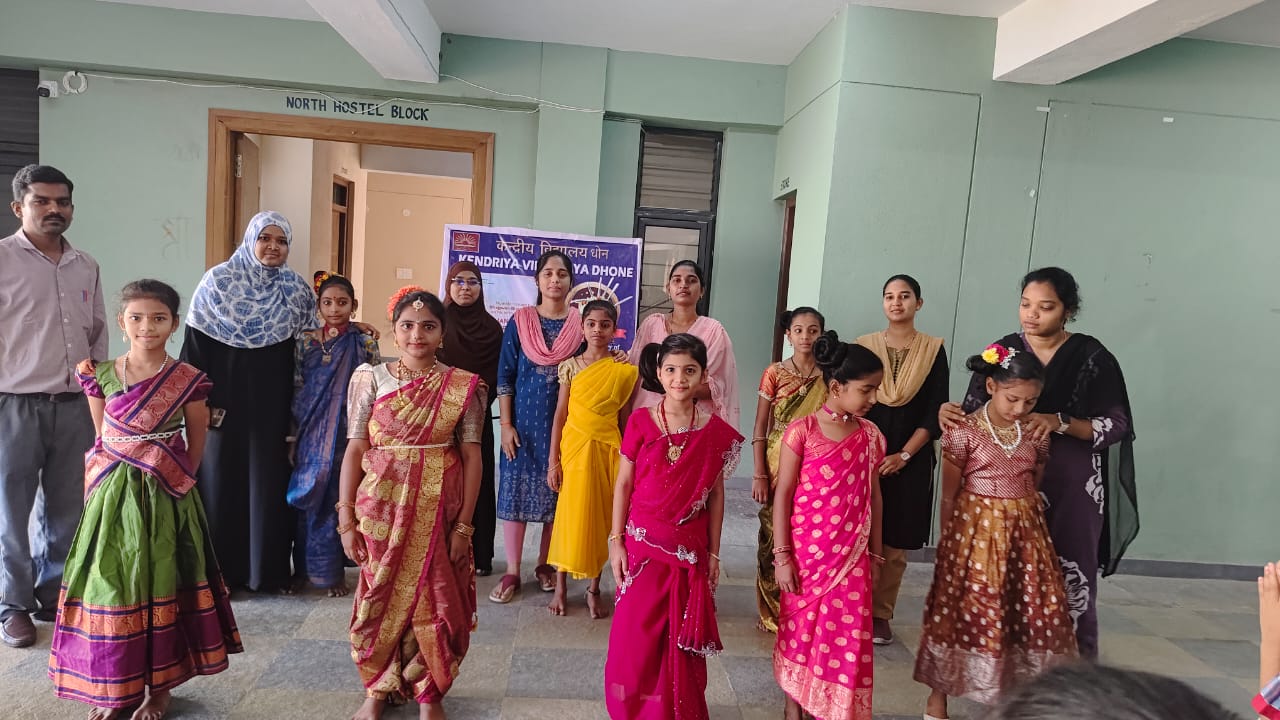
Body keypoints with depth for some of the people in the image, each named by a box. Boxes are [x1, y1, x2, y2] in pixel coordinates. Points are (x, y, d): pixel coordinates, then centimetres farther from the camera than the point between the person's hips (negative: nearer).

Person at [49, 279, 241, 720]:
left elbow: (196, 444, 3)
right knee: (111, 586, 8)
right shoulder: (101, 376, 0)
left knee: (161, 587, 8)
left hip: (165, 500, -2)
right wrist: (114, 481, 7)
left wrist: (176, 480, 2)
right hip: (113, 495, 2)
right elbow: (102, 440, 10)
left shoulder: (187, 380, -7)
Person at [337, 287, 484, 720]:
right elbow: (355, 450, -1)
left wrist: (464, 524, -5)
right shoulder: (370, 379, -1)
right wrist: (347, 519, -4)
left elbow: (471, 457, -2)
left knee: (436, 604, 7)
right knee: (380, 600, 10)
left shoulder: (464, 386, -2)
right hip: (382, 509, 1)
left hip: (439, 512, 0)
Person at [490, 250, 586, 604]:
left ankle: (545, 564, 25)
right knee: (515, 491, 2)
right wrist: (506, 424, -5)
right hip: (523, 422, 0)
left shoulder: (581, 324, 2)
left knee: (558, 494, 8)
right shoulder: (519, 321, 1)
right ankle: (512, 571, 15)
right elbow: (505, 377, 1)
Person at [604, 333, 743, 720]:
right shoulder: (639, 422, -6)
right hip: (642, 544, 0)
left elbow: (716, 495, 1)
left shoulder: (717, 432, -5)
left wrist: (713, 553, 4)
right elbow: (623, 484, -1)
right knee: (636, 639, 8)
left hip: (690, 549, 0)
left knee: (682, 643, 11)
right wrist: (616, 540, -4)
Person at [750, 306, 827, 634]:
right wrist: (759, 475, -6)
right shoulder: (774, 373, -1)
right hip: (778, 464, -1)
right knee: (773, 536, 5)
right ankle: (771, 612, 22)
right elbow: (760, 429, -1)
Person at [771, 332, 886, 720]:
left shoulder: (871, 436, 1)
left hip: (851, 557, 3)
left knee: (847, 639, 5)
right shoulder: (802, 430, -11)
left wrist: (875, 554, 12)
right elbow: (783, 495, -8)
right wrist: (782, 555, -9)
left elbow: (874, 497, 8)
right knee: (799, 629, 12)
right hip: (806, 553, -3)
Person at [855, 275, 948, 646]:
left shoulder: (933, 350, 2)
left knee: (894, 543, 5)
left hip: (911, 459, 0)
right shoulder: (864, 345, 3)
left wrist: (903, 455, -10)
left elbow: (935, 413, -1)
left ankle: (880, 614, 19)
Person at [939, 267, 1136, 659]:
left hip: (1072, 484, -2)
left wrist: (1060, 422, -21)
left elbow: (1117, 425, -5)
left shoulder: (1091, 357, -5)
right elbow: (975, 413, 1)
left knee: (1068, 569, 3)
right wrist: (951, 414, -21)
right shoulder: (1004, 349, 2)